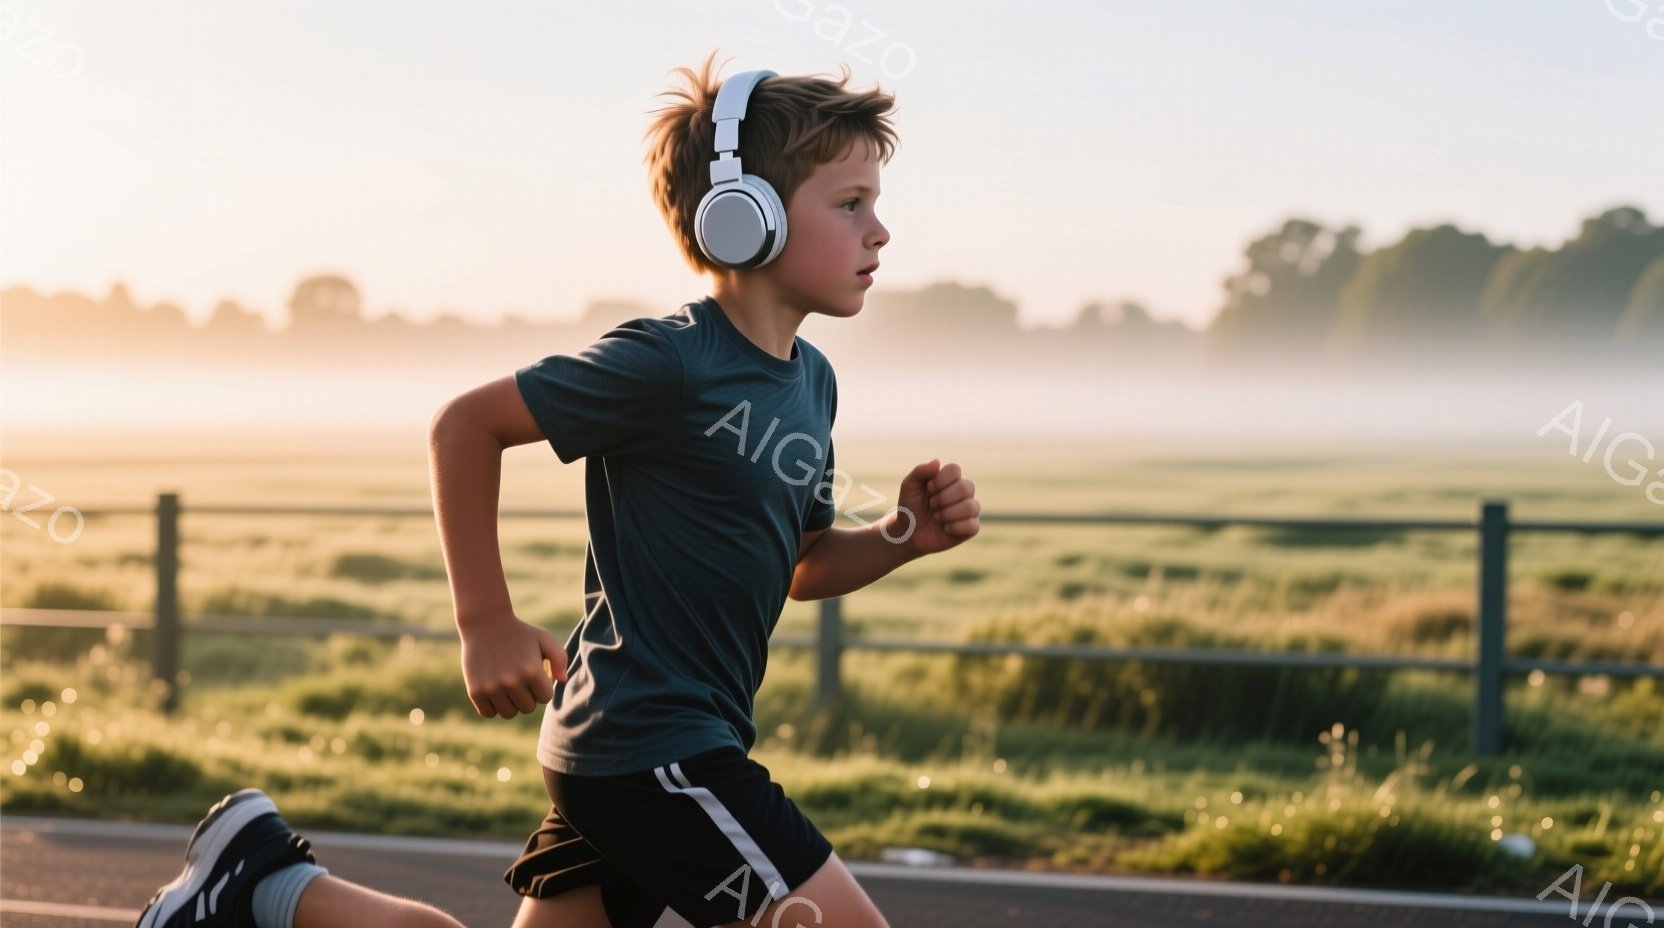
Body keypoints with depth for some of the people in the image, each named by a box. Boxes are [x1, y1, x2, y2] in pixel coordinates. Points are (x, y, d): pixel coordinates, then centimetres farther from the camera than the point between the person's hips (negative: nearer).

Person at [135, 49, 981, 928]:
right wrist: (487, 621, -12)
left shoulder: (810, 380, 10)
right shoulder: (669, 362, -15)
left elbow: (805, 566, 21)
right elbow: (465, 423, -10)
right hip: (650, 743, -9)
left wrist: (903, 536, 1)